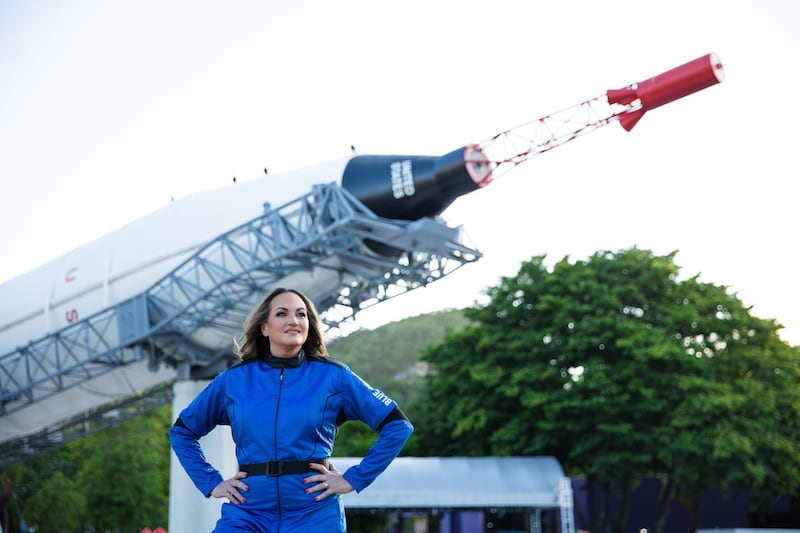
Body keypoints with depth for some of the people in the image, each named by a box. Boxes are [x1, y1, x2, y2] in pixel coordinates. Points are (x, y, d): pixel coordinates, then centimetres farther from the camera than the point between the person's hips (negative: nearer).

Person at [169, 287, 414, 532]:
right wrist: (211, 483, 6)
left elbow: (398, 425, 2)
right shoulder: (234, 379, 6)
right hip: (248, 511, 1)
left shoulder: (333, 375, 2)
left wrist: (354, 479, -4)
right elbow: (181, 431, 17)